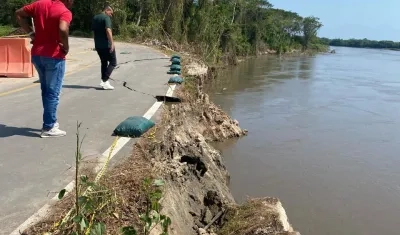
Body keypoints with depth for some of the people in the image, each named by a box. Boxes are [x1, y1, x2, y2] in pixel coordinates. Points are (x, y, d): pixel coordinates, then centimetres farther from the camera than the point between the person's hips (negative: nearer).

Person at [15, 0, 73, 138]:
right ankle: (48, 128, 7)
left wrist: (31, 32, 8)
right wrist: (66, 47, -16)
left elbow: (19, 14, 11)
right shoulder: (65, 12, -13)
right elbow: (63, 30, -32)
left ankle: (50, 121, 30)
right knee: (53, 93, 2)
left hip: (37, 54, 7)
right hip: (54, 56, -7)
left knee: (46, 90, 20)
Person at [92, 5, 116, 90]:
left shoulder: (95, 18, 14)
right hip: (106, 45, -8)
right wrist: (112, 43, -29)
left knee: (104, 62, 18)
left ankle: (104, 81, 14)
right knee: (113, 62, 2)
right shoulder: (106, 18, -11)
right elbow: (108, 30, -25)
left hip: (98, 45, 8)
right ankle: (105, 81, -7)